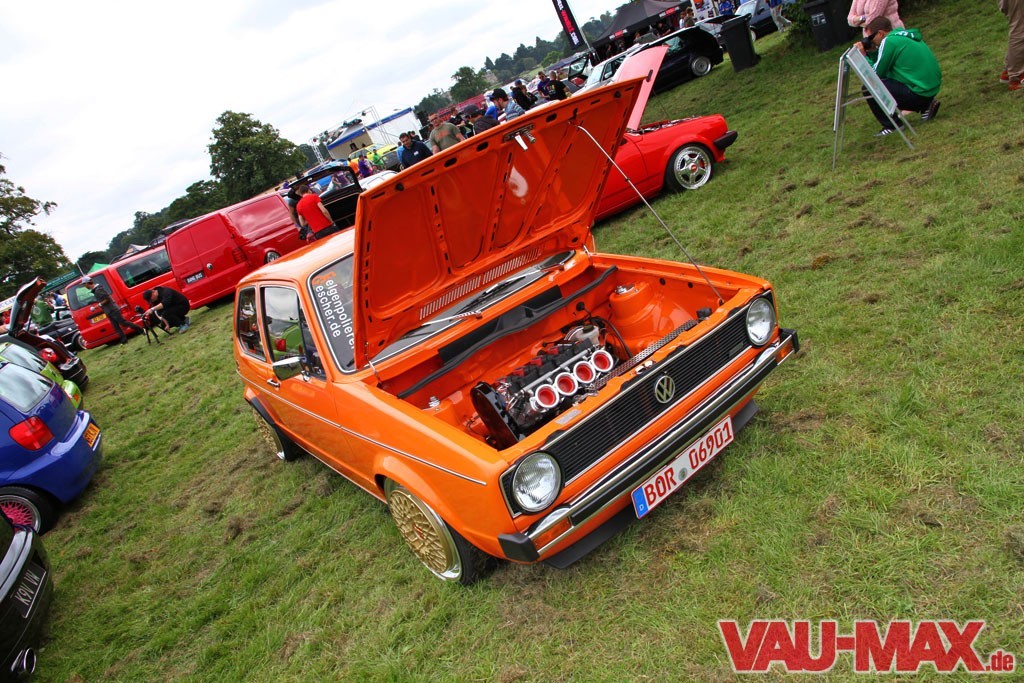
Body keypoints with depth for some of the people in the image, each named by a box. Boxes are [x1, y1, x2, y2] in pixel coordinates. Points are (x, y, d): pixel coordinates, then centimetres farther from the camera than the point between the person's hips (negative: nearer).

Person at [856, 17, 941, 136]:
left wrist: (863, 56, 1)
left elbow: (876, 73, -10)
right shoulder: (906, 35, 14)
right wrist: (867, 53, 10)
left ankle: (891, 126, -3)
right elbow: (883, 61, 19)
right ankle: (925, 105, 17)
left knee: (869, 89, -10)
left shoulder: (888, 41, -12)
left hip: (920, 92, -10)